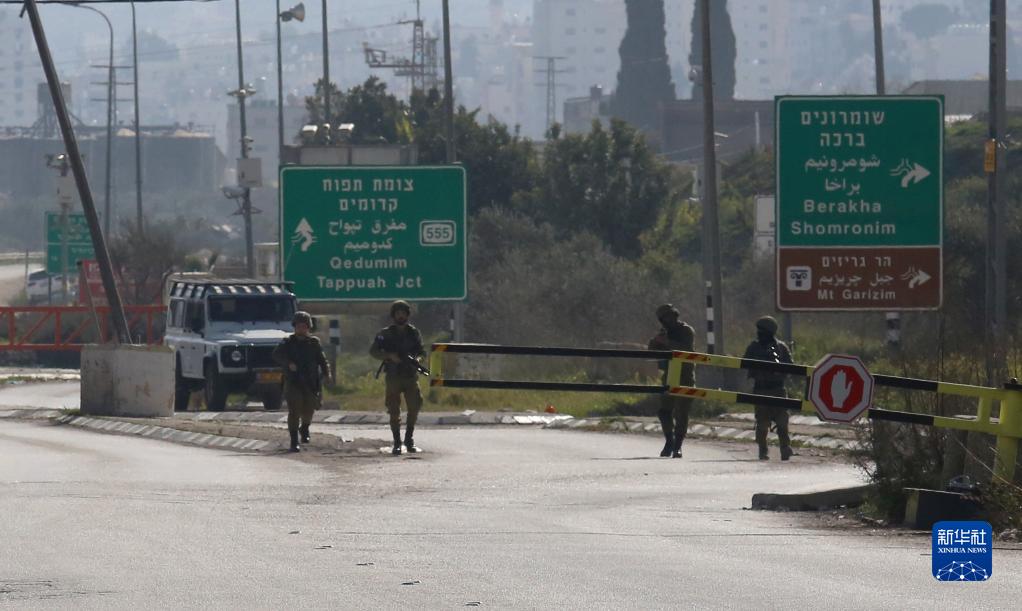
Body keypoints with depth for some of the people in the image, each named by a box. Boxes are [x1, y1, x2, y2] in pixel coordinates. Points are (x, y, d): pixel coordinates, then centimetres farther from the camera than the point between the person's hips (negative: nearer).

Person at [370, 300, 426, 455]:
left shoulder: (414, 333, 9)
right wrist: (390, 356, -17)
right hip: (393, 377, -2)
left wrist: (416, 359, -11)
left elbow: (421, 352, 12)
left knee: (414, 407, -4)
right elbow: (373, 351, -1)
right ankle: (397, 443, 2)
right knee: (394, 411, -4)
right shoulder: (385, 334, 3)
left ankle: (409, 440, 11)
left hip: (411, 376, 2)